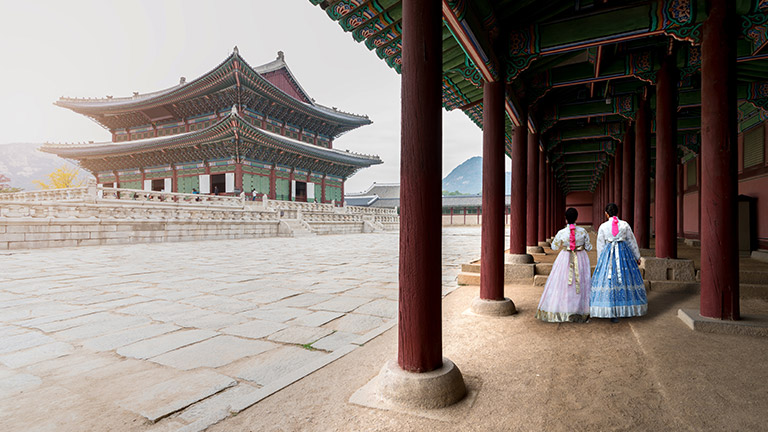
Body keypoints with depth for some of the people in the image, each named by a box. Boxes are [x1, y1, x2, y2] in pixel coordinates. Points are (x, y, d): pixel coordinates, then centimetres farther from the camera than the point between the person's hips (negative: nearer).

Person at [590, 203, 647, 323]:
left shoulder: (603, 227, -2)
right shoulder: (625, 225, 1)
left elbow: (600, 245, 3)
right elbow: (632, 242, 9)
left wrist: (600, 261, 12)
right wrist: (637, 256, 20)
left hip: (608, 254, -2)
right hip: (624, 254, 2)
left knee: (609, 279, 0)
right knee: (625, 278, 12)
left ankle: (613, 313, 0)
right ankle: (625, 309, 22)